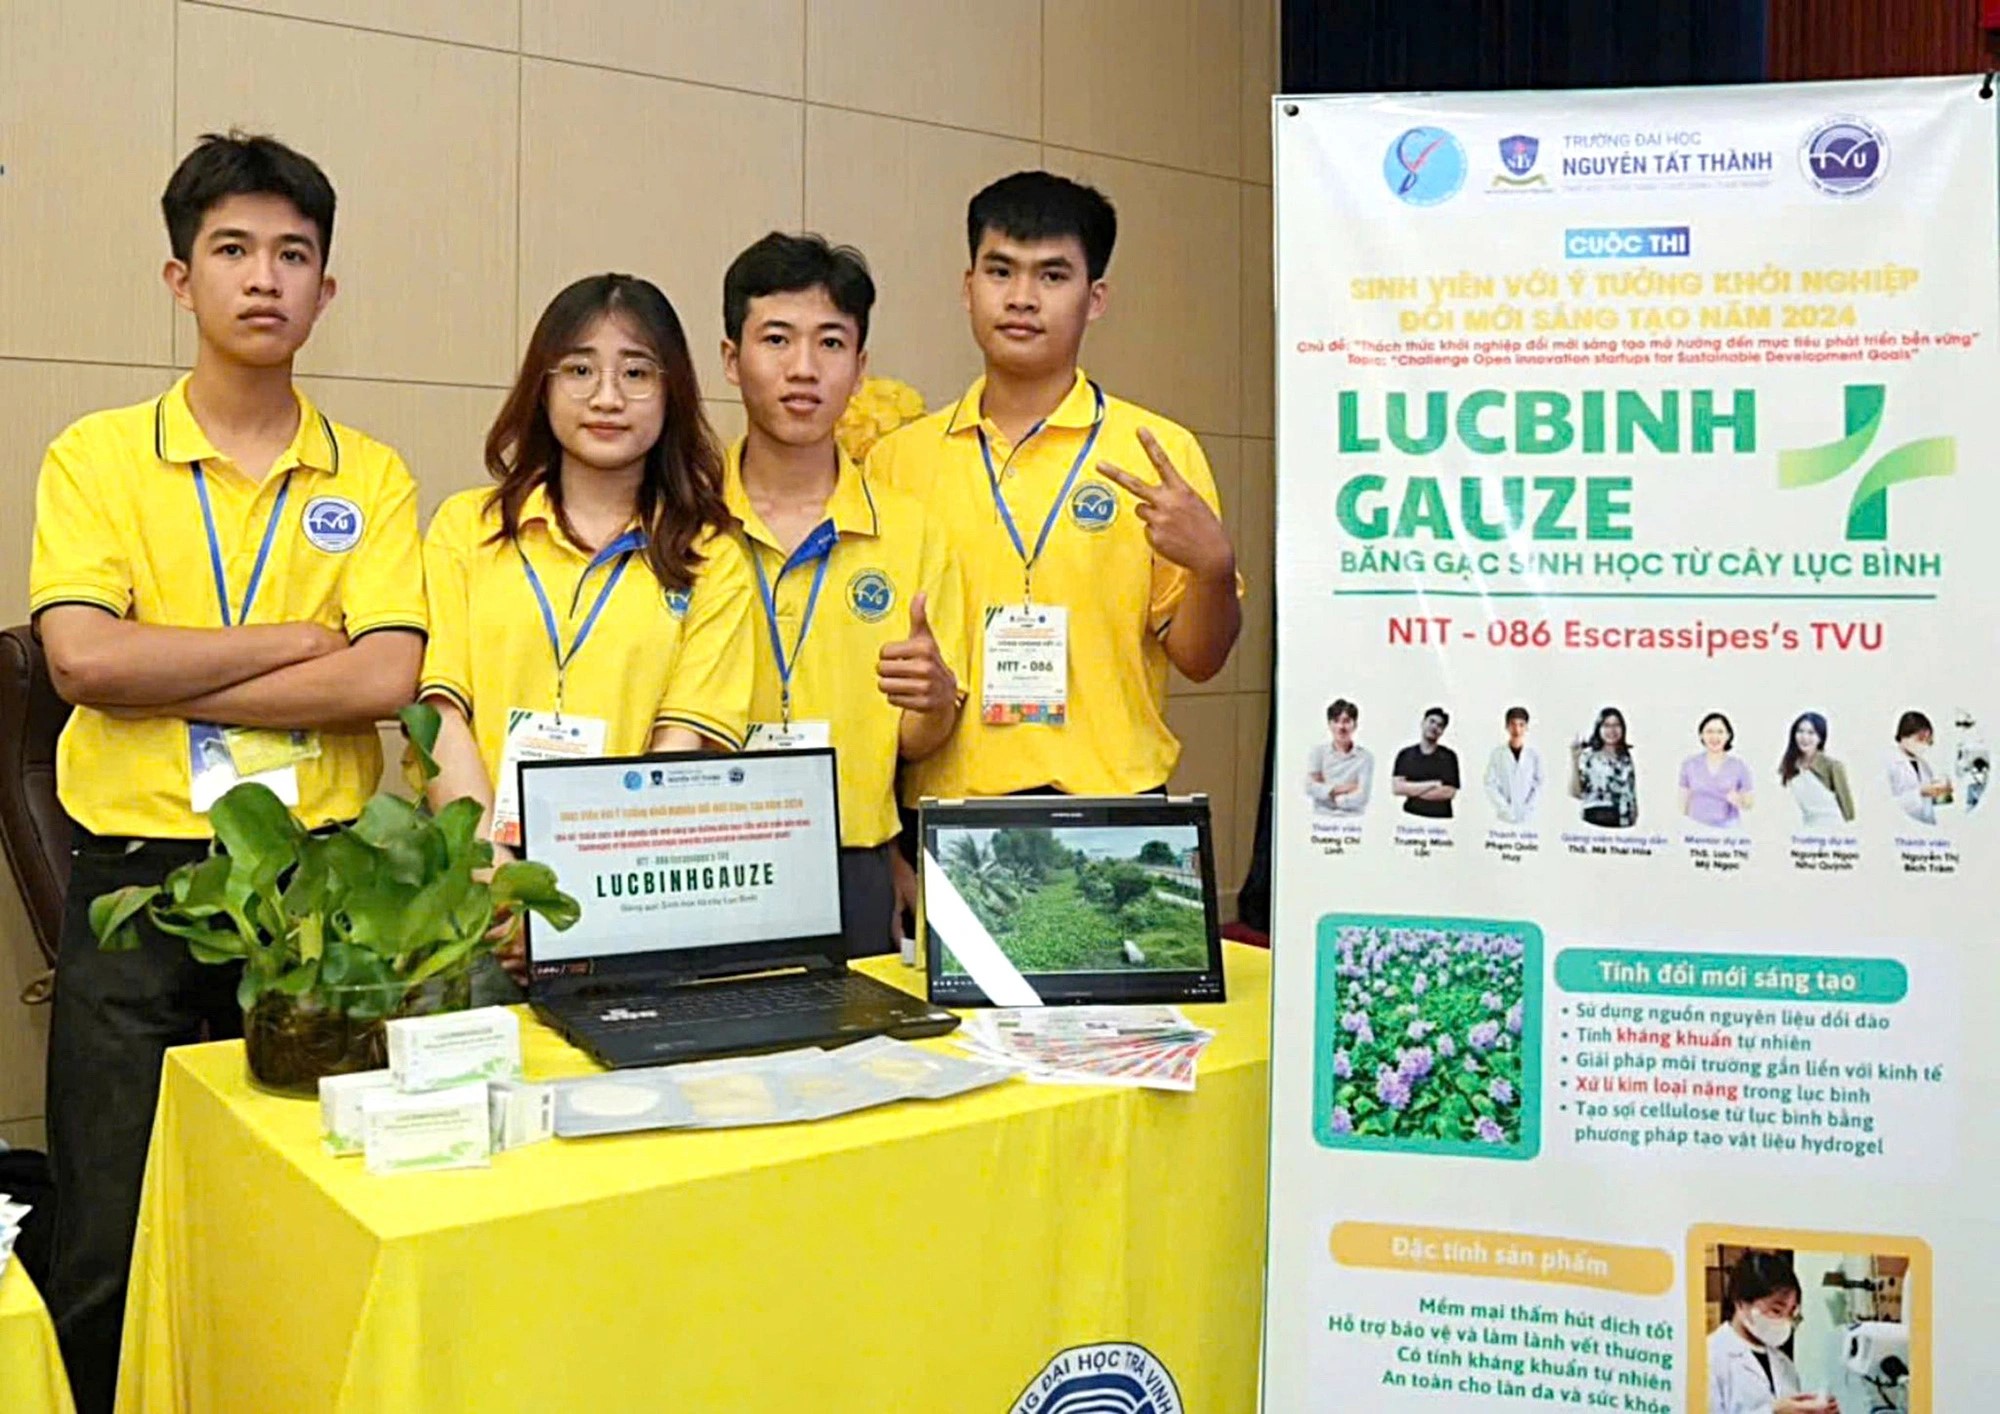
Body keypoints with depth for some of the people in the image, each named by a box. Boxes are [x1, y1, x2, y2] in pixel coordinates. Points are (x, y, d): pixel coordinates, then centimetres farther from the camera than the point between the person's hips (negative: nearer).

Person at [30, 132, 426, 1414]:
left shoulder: (372, 477, 5)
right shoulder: (95, 458, 3)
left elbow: (386, 680, -9)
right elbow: (84, 659, -12)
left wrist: (169, 678, -10)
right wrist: (300, 640, -9)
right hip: (138, 880, -1)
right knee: (112, 1249, 6)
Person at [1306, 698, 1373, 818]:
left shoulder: (1366, 757, 1)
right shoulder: (1317, 752, 7)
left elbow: (1361, 798, -6)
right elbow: (1310, 787, -3)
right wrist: (1341, 789, -7)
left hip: (1353, 819, -1)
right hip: (1322, 818, 1)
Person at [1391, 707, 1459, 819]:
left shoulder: (1449, 756, 3)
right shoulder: (1404, 754, 8)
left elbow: (1449, 792, -6)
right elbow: (1397, 787, -3)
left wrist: (1412, 790, -4)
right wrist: (1432, 784, -8)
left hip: (1440, 819, -1)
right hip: (1410, 817, 1)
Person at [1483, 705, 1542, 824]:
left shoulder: (1534, 755, 5)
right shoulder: (1497, 753, 1)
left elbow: (1539, 784, 5)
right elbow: (1490, 785, 0)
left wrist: (1528, 807, -7)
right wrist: (1505, 808, -9)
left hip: (1528, 817, 1)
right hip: (1504, 817, -1)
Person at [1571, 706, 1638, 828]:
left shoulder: (1626, 759, 14)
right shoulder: (1588, 756, -2)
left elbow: (1632, 793, 18)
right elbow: (1575, 792, -10)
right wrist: (1574, 761, -18)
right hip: (1596, 821, -4)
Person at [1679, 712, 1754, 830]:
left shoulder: (1739, 766, 1)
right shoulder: (1690, 764, 3)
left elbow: (1750, 803, 7)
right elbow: (1684, 802, 8)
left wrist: (1738, 800, -13)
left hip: (1728, 830, -1)